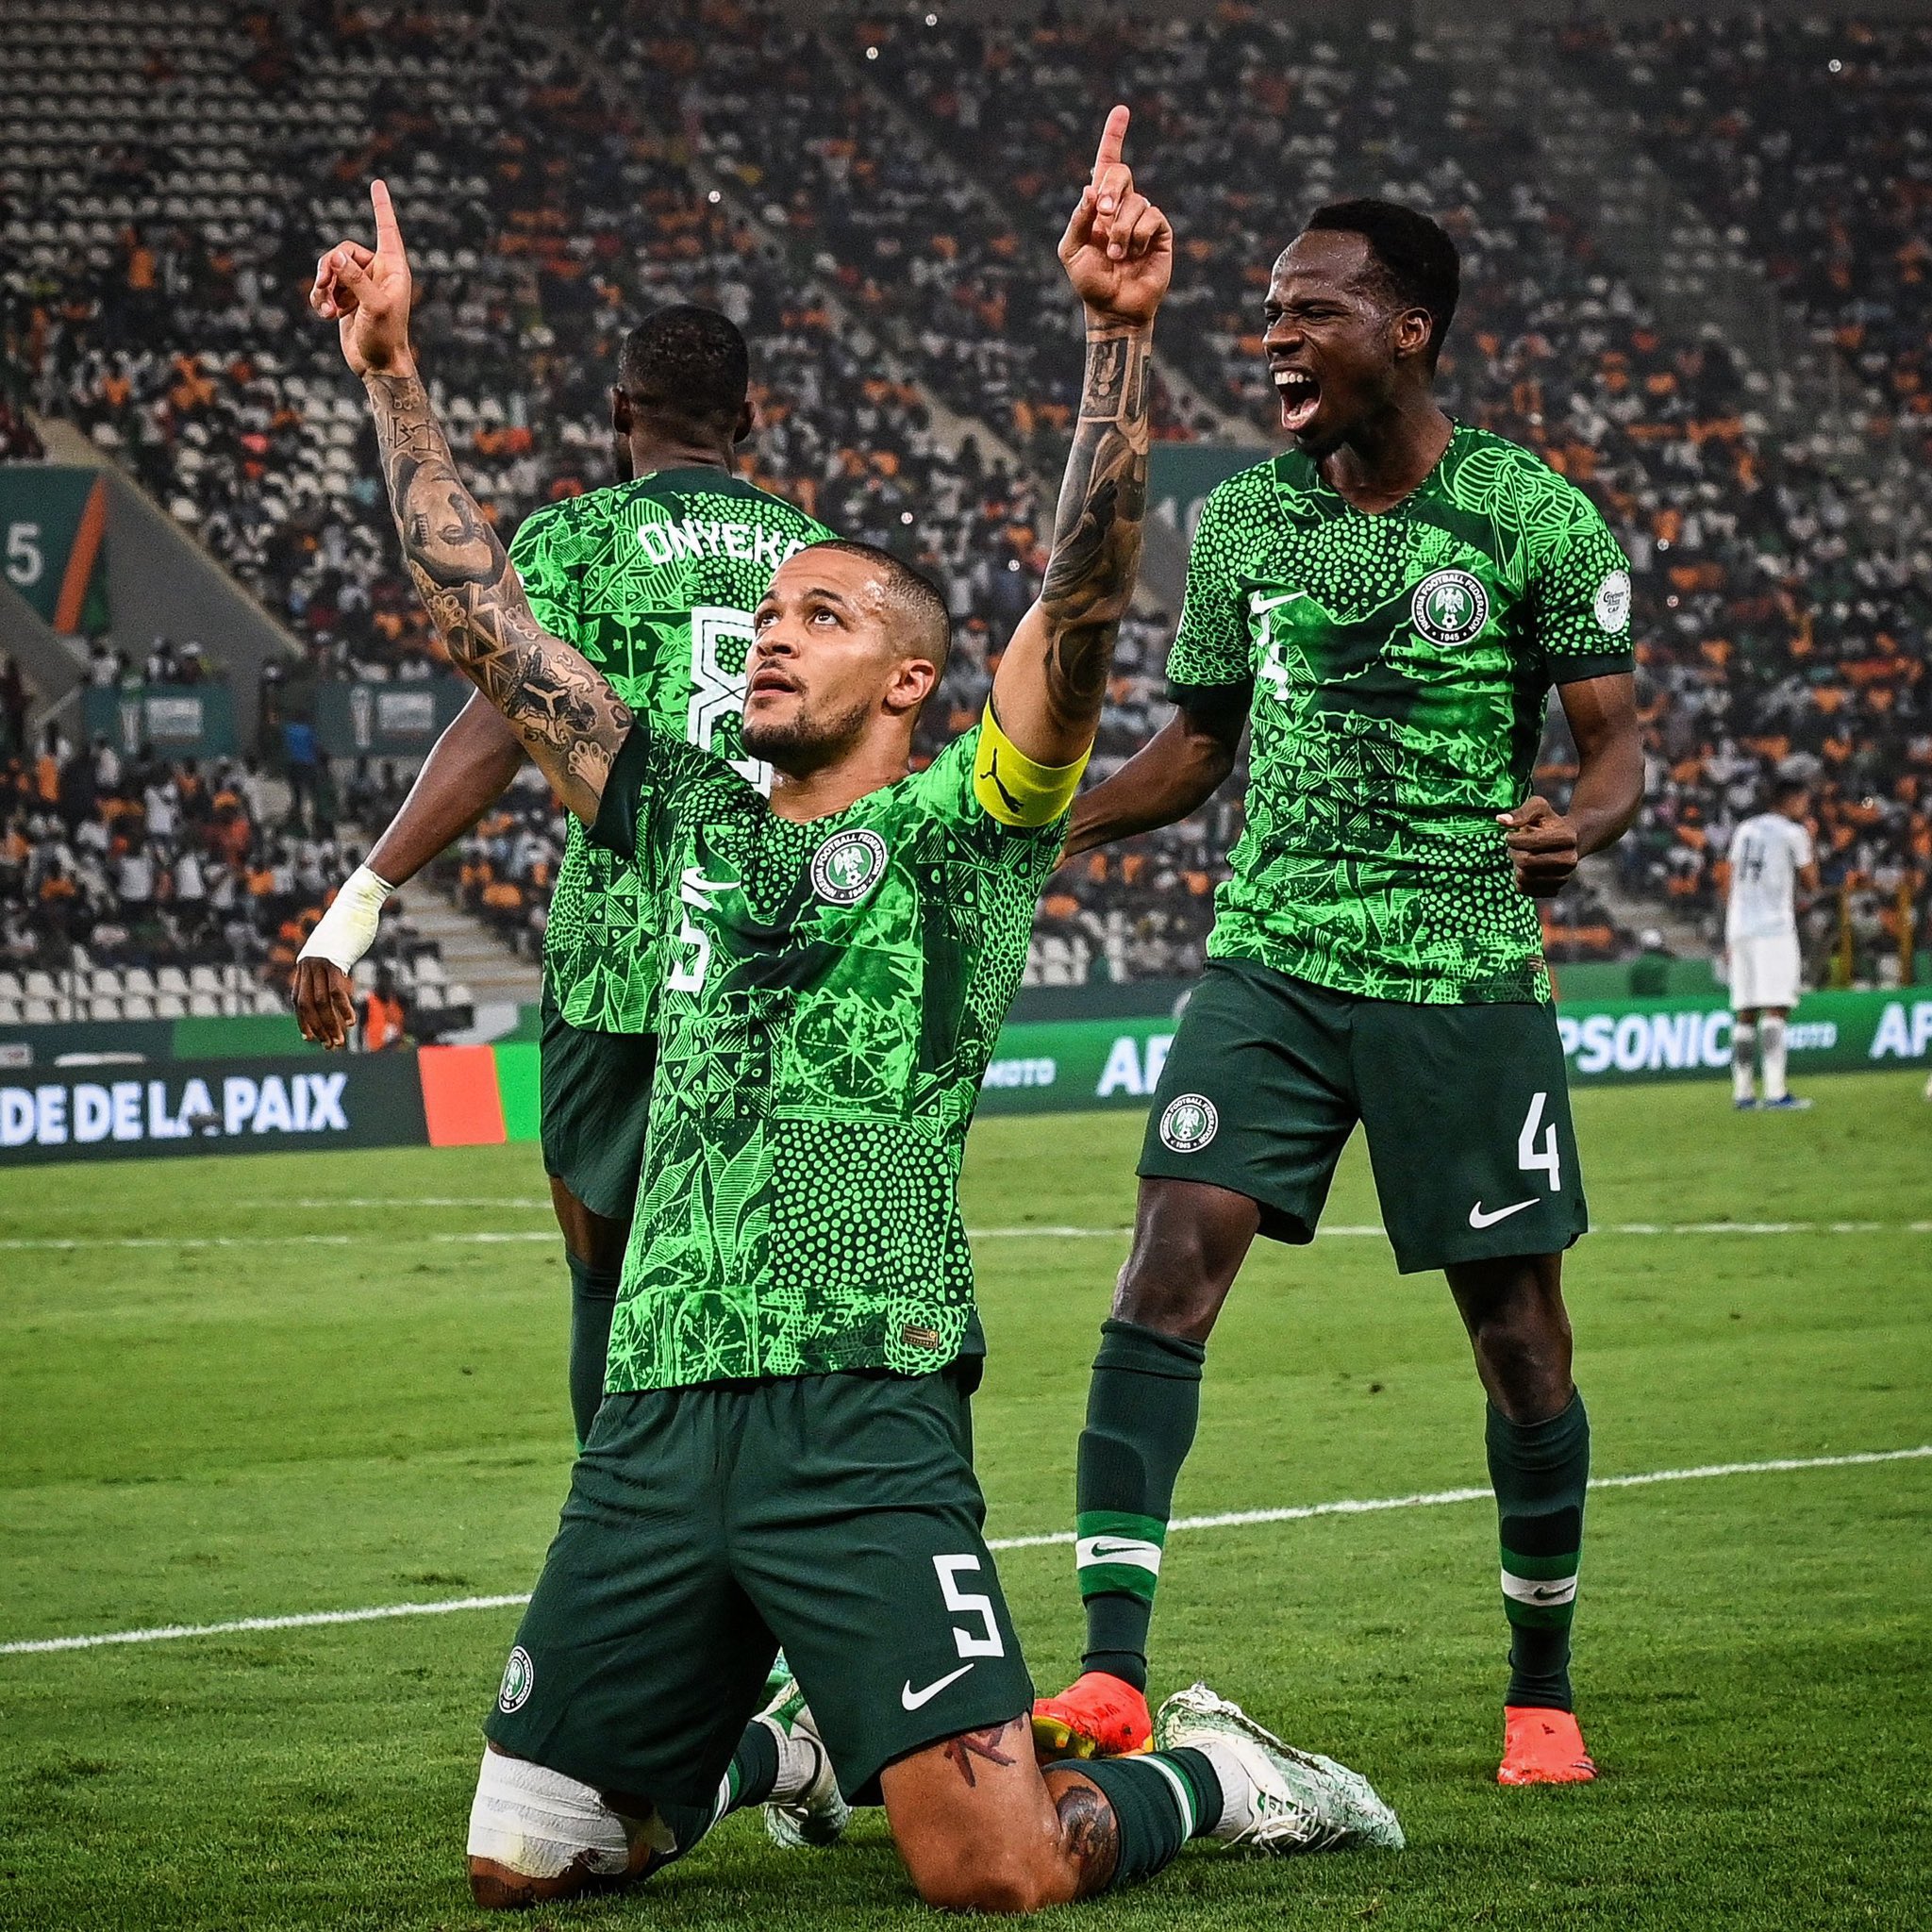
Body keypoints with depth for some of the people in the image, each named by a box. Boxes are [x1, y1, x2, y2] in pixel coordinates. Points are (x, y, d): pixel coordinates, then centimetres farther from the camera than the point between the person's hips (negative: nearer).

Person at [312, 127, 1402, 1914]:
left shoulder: (963, 826, 5)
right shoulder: (689, 818, 19)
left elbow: (1084, 596, -9)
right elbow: (481, 611, 22)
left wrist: (1120, 335, -21)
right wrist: (391, 374, 19)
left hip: (860, 1413, -6)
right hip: (654, 1419, 6)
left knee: (997, 1874, -15)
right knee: (520, 1862, 7)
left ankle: (1202, 1774, 18)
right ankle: (785, 1743, 35)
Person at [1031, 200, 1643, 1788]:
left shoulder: (1534, 516, -4)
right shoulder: (1244, 520, 8)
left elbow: (1614, 743, -1)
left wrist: (1581, 828, -23)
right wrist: (1053, 825, 5)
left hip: (1464, 982, -2)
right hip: (1271, 963, 3)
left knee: (1519, 1337, 4)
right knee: (1170, 1268, -14)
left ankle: (1542, 1689, 22)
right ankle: (1114, 1676, -14)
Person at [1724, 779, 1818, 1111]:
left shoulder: (1744, 831, 17)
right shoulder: (1792, 833, -2)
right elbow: (1810, 883, 5)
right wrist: (1807, 846, 15)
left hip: (1740, 930, 6)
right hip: (1775, 928, -6)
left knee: (1745, 1013, 8)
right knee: (1775, 1009, -11)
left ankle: (1742, 1092, 6)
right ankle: (1775, 1092, -19)